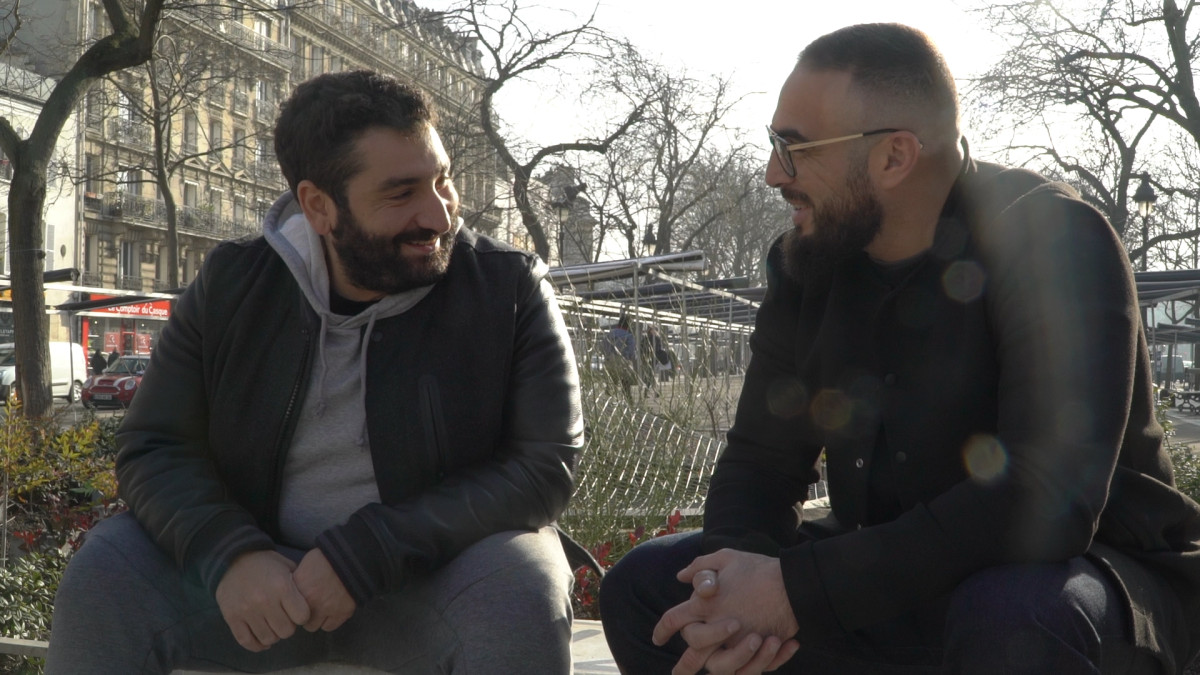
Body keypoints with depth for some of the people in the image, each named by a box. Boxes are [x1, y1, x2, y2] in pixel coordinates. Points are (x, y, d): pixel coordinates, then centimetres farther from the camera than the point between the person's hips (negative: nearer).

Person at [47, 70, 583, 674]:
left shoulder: (510, 289, -7)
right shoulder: (230, 285, 0)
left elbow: (546, 464, -14)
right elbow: (154, 449, 0)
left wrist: (362, 555, -24)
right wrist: (230, 554, -23)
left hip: (435, 579, -2)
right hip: (255, 578, 2)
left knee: (520, 592, -33)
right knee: (107, 571, -21)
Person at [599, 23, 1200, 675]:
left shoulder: (1054, 240, -20)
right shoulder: (806, 261, -1)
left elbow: (1048, 501, -31)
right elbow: (761, 459, 2)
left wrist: (799, 589, -30)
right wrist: (735, 583, -22)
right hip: (891, 582, 6)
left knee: (1012, 617, -40)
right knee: (644, 585, -4)